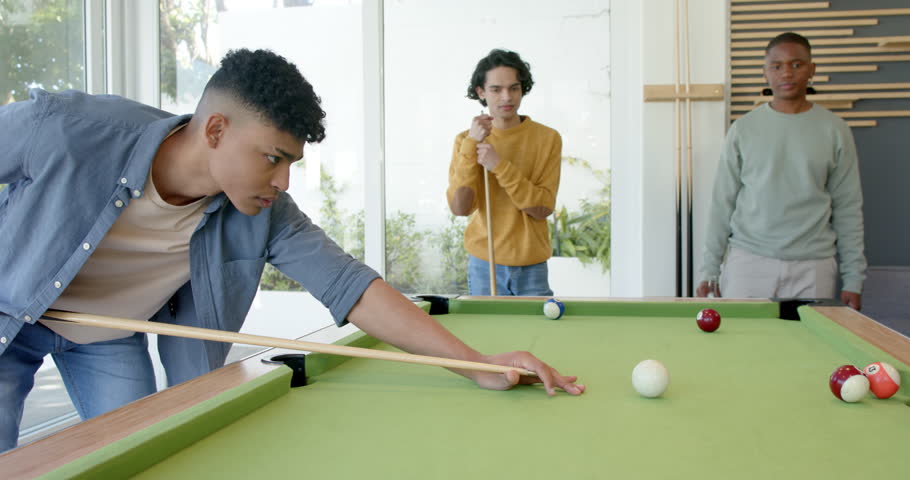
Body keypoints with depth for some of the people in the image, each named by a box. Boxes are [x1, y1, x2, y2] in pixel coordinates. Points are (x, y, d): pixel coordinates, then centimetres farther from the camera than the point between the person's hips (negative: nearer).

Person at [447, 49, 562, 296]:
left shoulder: (547, 138, -4)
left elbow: (542, 208, -11)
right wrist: (470, 145, -18)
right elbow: (460, 207, -12)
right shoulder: (466, 140, -1)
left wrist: (500, 166, -21)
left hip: (532, 266, 0)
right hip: (484, 265, 0)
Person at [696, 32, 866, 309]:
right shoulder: (743, 129, 4)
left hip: (813, 267, 0)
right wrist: (709, 270, 2)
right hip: (748, 263, 0)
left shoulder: (834, 130, 5)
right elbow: (723, 203, 5)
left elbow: (848, 208, 6)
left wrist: (853, 279, 3)